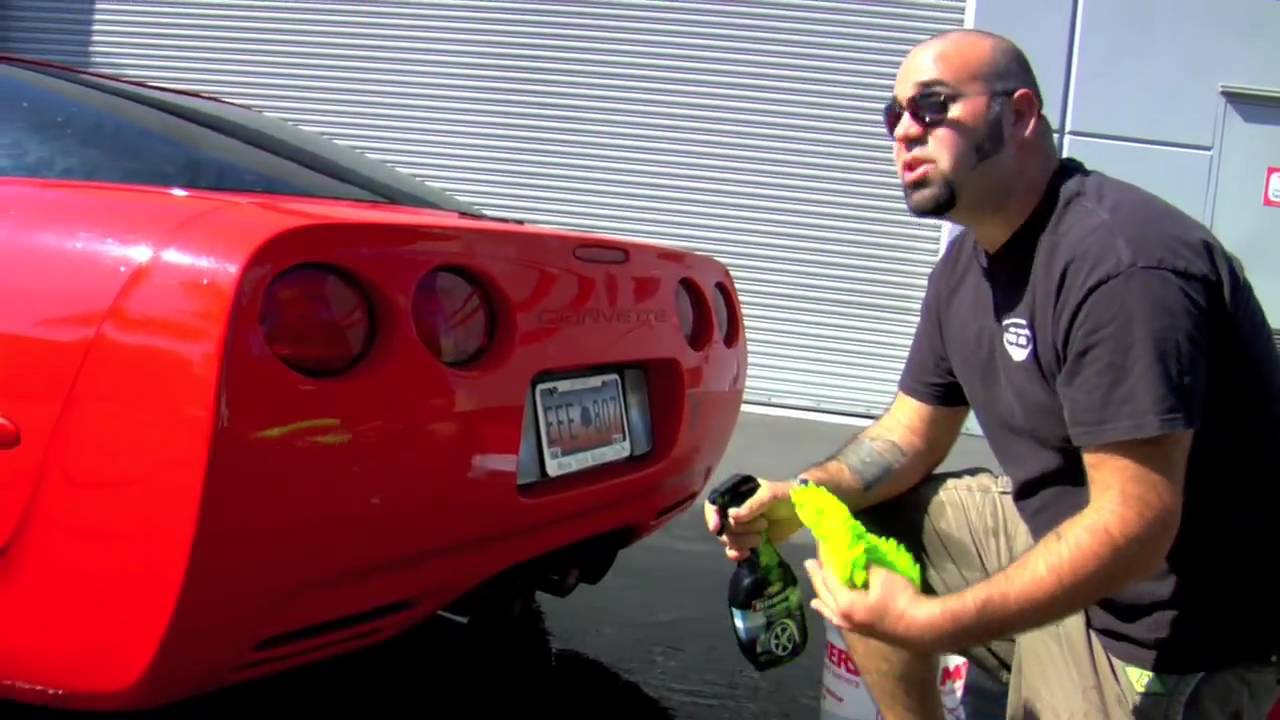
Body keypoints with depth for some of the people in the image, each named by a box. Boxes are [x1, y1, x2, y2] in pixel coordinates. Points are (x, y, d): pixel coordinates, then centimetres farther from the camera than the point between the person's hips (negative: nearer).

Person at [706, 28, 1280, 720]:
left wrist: (932, 624, -32)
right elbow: (909, 434, 9)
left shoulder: (1119, 263, -27)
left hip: (1173, 632, -8)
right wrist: (800, 496, -10)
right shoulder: (967, 262, 3)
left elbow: (1136, 526, -31)